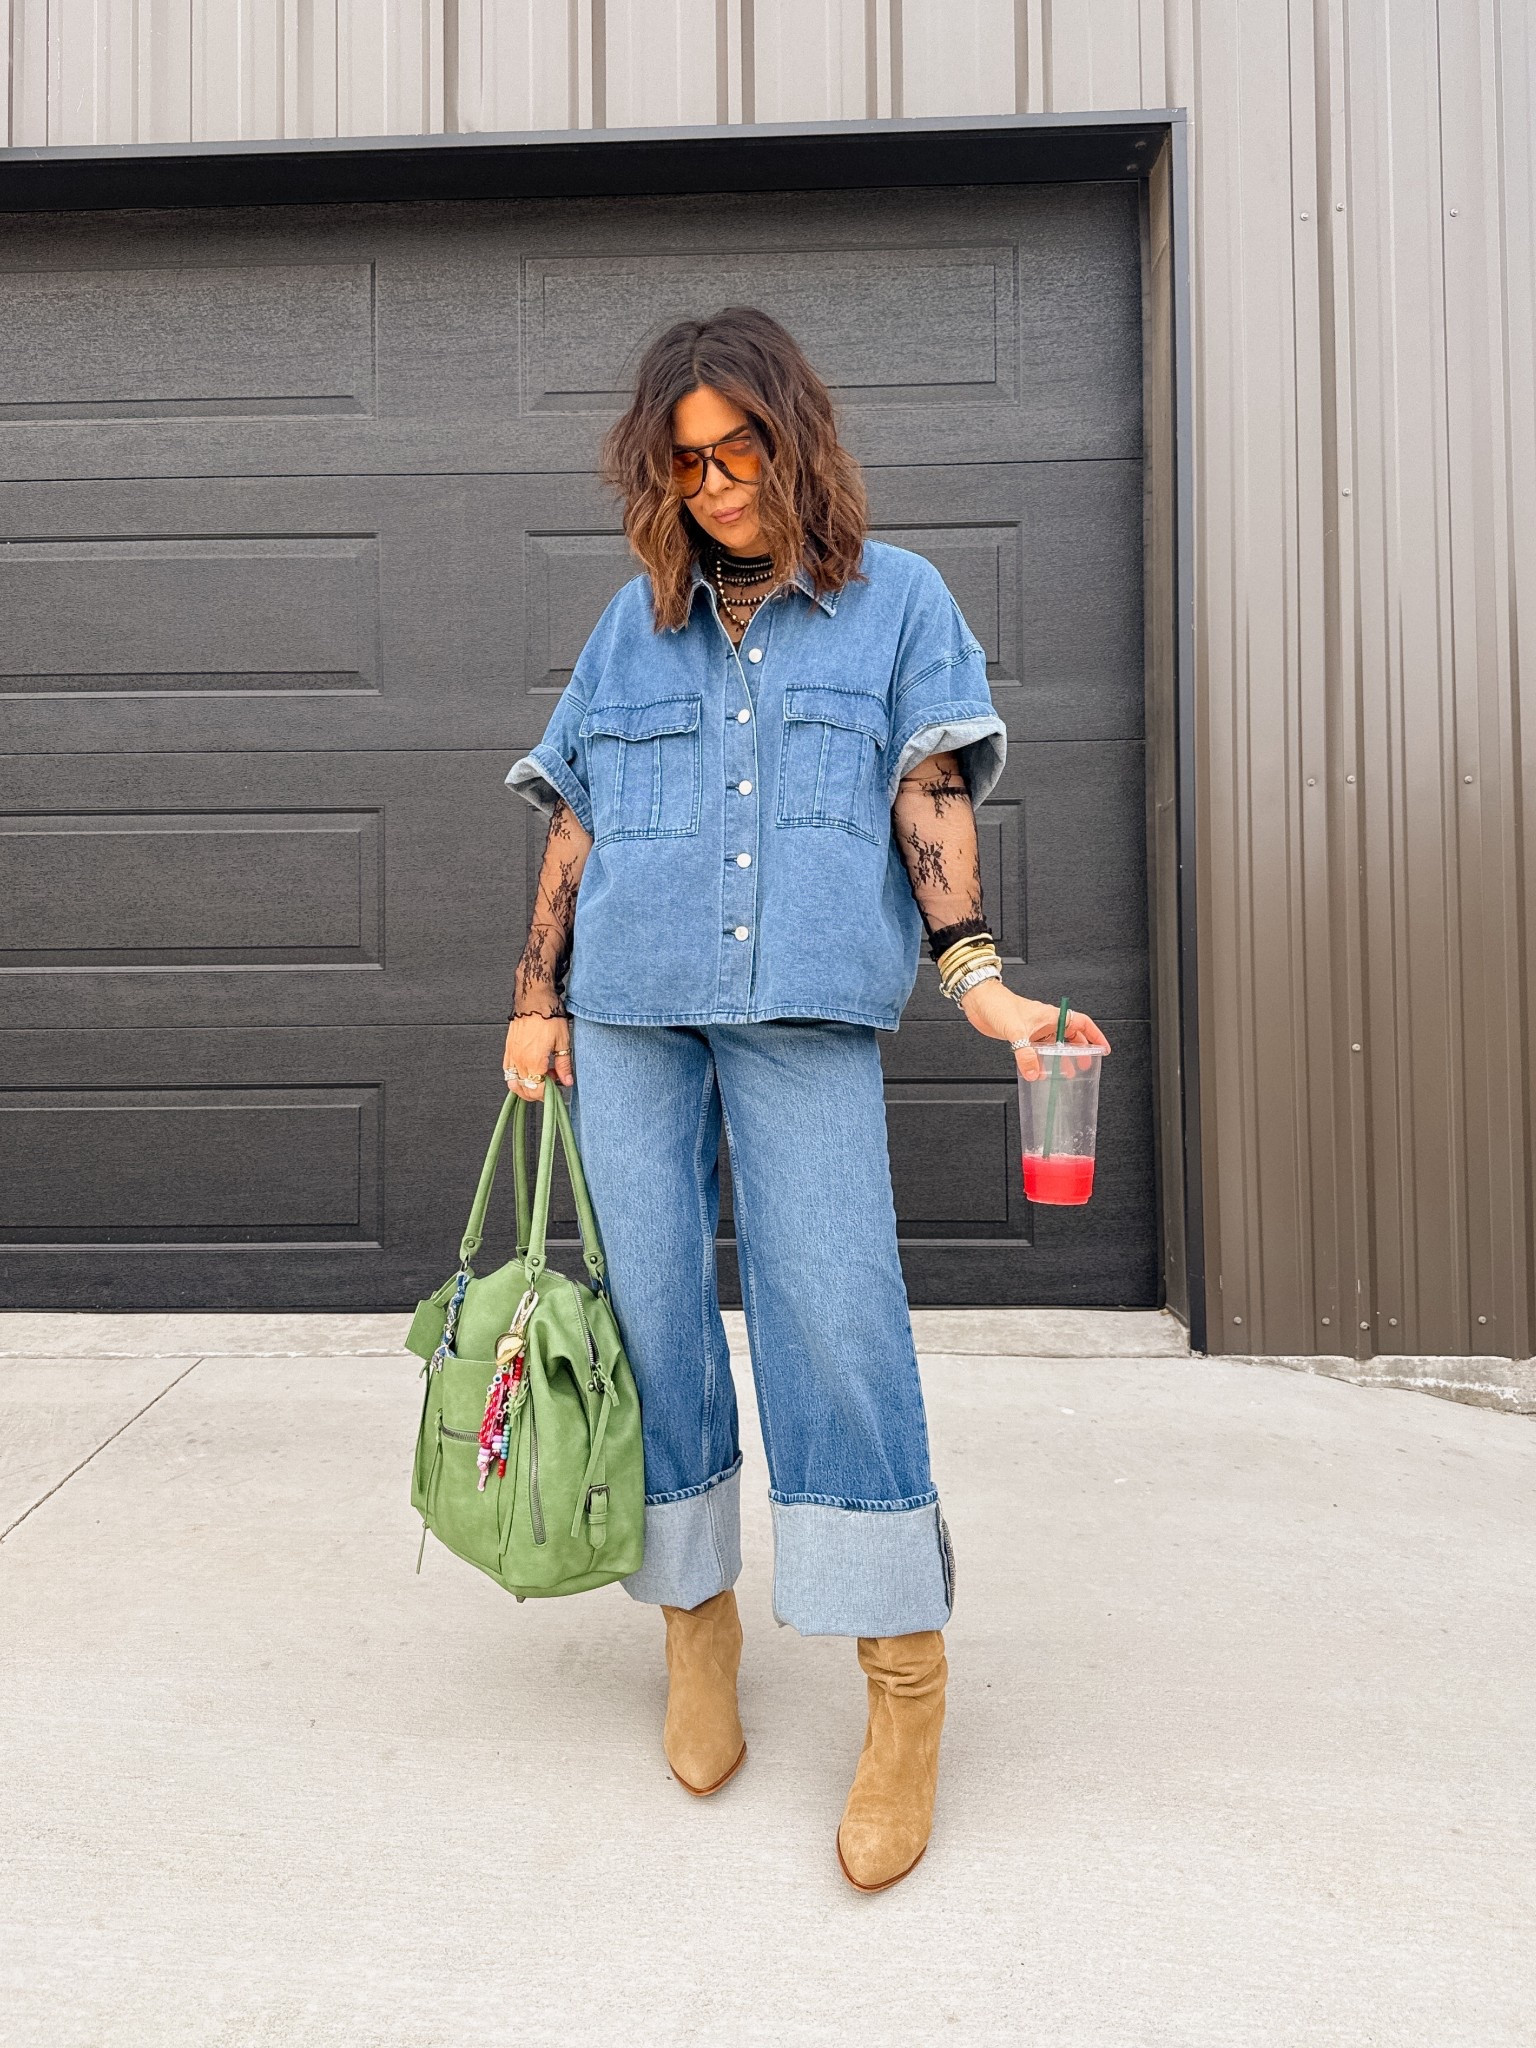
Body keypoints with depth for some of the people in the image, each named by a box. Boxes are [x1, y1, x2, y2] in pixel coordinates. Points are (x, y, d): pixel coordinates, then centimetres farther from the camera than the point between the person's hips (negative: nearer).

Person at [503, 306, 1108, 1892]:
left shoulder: (895, 598, 12)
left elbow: (931, 795, 2)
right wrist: (537, 1000, 7)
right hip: (632, 1006, 3)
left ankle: (905, 1673, 3)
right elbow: (575, 827, 14)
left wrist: (976, 973, -10)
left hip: (809, 1005, -3)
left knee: (834, 1316, -10)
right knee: (653, 1313, 3)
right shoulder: (633, 627, 17)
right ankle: (695, 1616, 21)